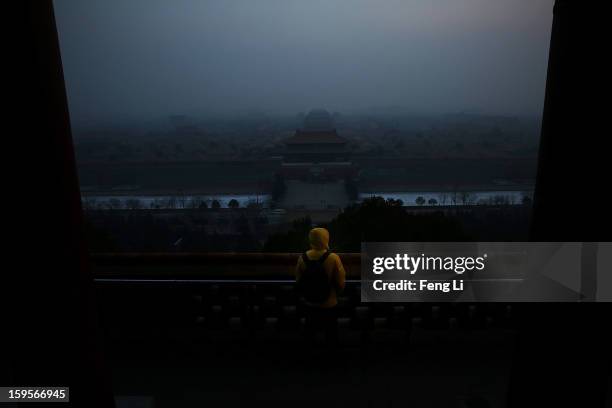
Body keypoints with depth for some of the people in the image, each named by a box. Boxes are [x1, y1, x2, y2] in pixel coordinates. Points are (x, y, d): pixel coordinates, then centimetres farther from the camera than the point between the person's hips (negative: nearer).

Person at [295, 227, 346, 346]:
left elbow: (298, 282, -1)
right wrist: (334, 294, 6)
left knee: (310, 334, 22)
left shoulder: (302, 258, -11)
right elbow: (340, 284, -15)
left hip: (309, 304, 3)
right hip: (329, 305, -3)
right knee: (331, 336, 16)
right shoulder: (333, 258, -22)